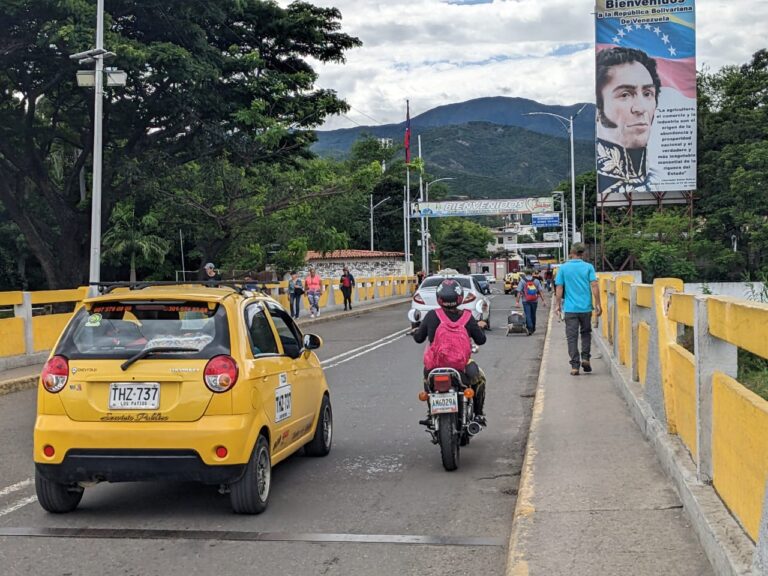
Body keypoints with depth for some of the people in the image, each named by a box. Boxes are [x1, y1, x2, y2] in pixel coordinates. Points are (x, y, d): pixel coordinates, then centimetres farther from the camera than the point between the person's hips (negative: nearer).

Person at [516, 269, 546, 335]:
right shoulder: (536, 281, 3)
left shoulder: (522, 281, -2)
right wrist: (543, 301, 0)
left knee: (528, 315, -2)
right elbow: (541, 291, -2)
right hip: (534, 301, 2)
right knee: (533, 315, 16)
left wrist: (518, 302, -7)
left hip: (525, 301, -2)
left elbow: (519, 292, -8)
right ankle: (533, 328, 29)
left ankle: (530, 328, -15)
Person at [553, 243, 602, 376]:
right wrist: (597, 304, -2)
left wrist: (558, 305, 8)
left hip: (570, 308, -1)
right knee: (586, 333, 21)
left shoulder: (563, 268, 0)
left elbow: (559, 288, -1)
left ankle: (575, 366, 0)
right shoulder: (588, 267, -1)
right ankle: (585, 358, 10)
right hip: (586, 307, 1)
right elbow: (594, 286, -7)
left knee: (572, 337, 3)